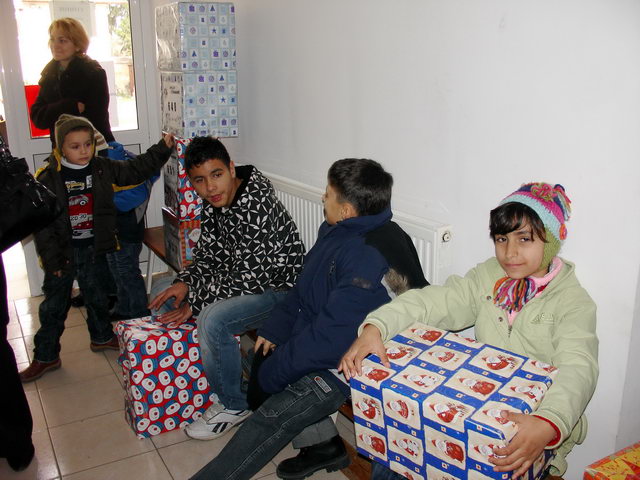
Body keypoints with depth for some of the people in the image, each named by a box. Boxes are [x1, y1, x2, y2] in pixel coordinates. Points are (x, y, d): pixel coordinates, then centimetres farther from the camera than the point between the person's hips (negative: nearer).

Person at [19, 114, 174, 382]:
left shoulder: (103, 169, -4)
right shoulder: (48, 178, -15)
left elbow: (136, 170, 0)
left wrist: (162, 149, -9)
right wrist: (52, 256, -15)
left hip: (92, 248, 3)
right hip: (62, 251, -3)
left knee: (96, 295, 21)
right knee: (54, 304, 8)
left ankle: (102, 337, 43)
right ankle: (46, 356, 22)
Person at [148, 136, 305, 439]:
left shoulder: (256, 205, -30)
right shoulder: (214, 202, -3)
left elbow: (248, 278, -28)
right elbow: (208, 253, 7)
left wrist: (195, 302, -20)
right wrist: (184, 283, -11)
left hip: (276, 288, -10)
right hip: (237, 277, 10)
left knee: (213, 319, -34)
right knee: (162, 293, 12)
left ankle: (234, 406, -7)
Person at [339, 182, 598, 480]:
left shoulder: (573, 302, -11)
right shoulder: (488, 276, 3)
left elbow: (577, 369, -26)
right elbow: (431, 301, -7)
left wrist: (548, 425, -47)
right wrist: (374, 328, -26)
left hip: (527, 427, -4)